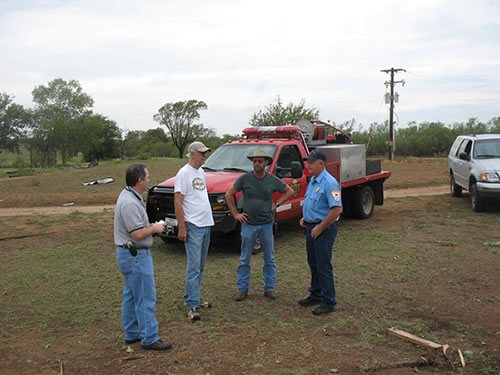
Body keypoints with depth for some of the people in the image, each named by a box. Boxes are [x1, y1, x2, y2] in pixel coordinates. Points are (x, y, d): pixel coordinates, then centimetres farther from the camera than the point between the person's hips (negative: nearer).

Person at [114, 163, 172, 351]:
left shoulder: (129, 195, 10)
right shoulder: (130, 203, -24)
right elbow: (137, 234, -26)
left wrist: (151, 226, 10)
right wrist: (154, 229, -9)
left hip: (129, 254, 11)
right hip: (135, 255, -11)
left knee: (131, 295, 17)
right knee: (145, 298, -4)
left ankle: (132, 333, 28)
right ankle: (149, 339, 4)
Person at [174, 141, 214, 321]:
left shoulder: (201, 172, 14)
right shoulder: (184, 173, -11)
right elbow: (178, 202, -15)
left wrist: (207, 220, 16)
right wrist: (182, 228, -18)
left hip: (206, 225, 9)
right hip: (193, 226, -9)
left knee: (200, 266, 15)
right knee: (194, 265, -9)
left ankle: (192, 297, 26)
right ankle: (192, 306, -5)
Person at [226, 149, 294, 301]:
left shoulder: (272, 180, 0)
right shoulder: (244, 178, -4)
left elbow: (289, 191, 13)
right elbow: (229, 194, 4)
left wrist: (276, 204, 2)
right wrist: (235, 214, 0)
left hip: (266, 224, 1)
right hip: (248, 224, -1)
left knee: (269, 259, 8)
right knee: (245, 259, 5)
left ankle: (269, 288, 20)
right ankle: (242, 289, 16)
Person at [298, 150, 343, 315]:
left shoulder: (329, 183, -19)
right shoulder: (312, 181, 12)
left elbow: (337, 209, -25)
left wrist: (320, 227, -21)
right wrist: (304, 217, 10)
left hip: (324, 229, -9)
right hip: (311, 227, 10)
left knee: (324, 266, -3)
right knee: (313, 264, 17)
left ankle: (328, 302, 7)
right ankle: (316, 295, 31)